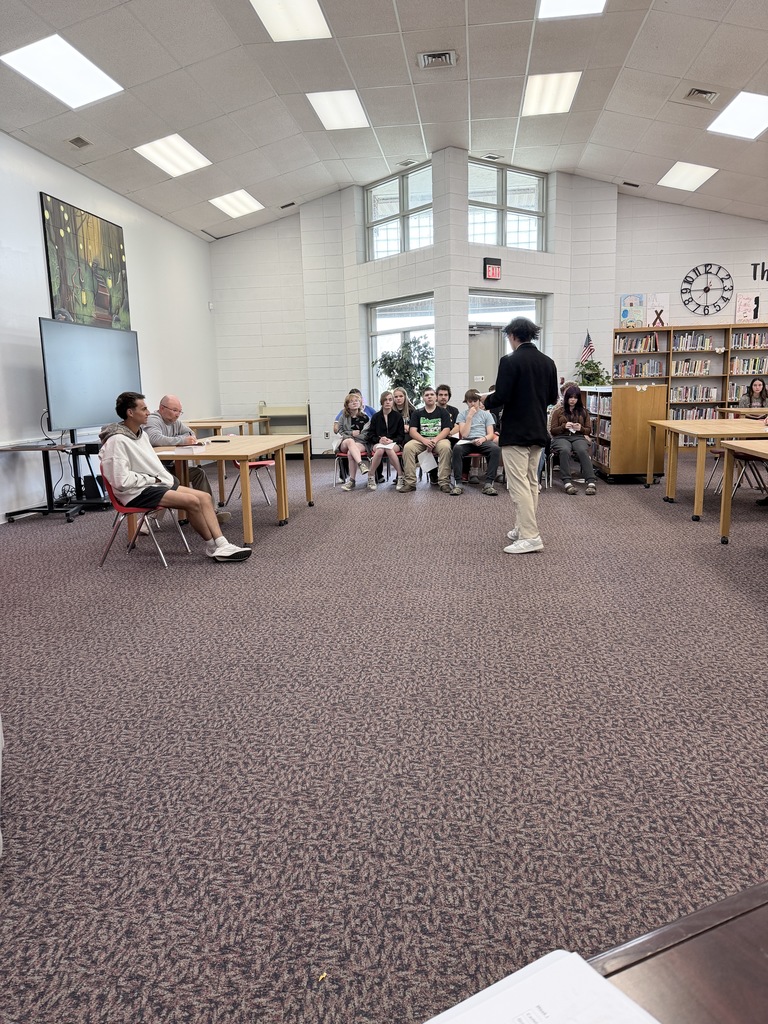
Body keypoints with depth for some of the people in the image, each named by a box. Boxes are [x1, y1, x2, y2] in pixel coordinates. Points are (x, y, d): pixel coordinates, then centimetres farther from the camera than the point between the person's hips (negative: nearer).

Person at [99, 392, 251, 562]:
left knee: (204, 497, -6)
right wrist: (153, 479, -12)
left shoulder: (141, 433, 12)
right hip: (137, 492, -10)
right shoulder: (117, 440, -18)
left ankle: (222, 546, -15)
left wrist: (166, 478, 2)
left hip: (156, 484, 10)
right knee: (192, 501, -24)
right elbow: (122, 481, -23)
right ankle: (212, 546, -4)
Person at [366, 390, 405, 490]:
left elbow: (401, 435, 6)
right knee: (380, 450, -37)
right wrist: (379, 439, -14)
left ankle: (400, 476, -31)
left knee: (389, 449, -38)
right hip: (377, 443, 1)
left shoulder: (398, 416, 8)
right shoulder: (375, 417, 10)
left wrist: (392, 440, -14)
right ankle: (371, 477, -28)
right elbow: (370, 435, 7)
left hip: (394, 443, -1)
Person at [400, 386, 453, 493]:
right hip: (421, 440, 1)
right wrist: (425, 441, -16)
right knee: (408, 447, -29)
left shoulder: (443, 412, 12)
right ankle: (410, 482, -28)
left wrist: (434, 440, -18)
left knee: (446, 447, -36)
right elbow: (412, 431, 3)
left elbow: (446, 430, 0)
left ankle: (444, 482, -32)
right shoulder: (417, 413, 15)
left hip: (439, 439, -1)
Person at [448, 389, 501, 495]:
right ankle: (457, 484, -35)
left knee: (496, 449, -34)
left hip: (482, 441, 0)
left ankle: (489, 484, -34)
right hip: (467, 442, 0)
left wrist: (483, 439, -17)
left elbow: (491, 434, 6)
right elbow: (464, 434, 2)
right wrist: (470, 417, -3)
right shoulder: (462, 415, 16)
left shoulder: (486, 414, 16)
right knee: (457, 449, -36)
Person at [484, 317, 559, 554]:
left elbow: (501, 397, -18)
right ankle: (525, 528, 23)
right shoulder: (548, 362, 7)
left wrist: (486, 402, 3)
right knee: (532, 482, 15)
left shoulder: (510, 361, -14)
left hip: (515, 432, -7)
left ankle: (530, 537, -7)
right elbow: (552, 398, 11)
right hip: (538, 431, 7)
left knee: (518, 484, -5)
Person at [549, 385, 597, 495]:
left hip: (579, 437, 1)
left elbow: (589, 430, 21)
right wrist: (564, 426, -7)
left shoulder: (583, 411, 21)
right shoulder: (558, 411, 16)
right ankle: (567, 482, -48)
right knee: (565, 450, -39)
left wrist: (581, 428, -3)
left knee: (583, 451, -36)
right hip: (561, 437, -1)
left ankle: (591, 482, -46)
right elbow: (552, 430, 12)